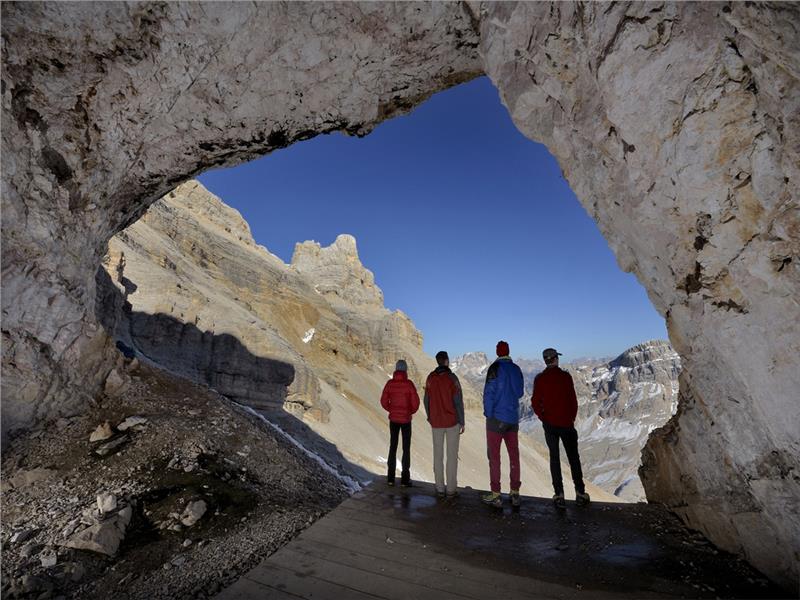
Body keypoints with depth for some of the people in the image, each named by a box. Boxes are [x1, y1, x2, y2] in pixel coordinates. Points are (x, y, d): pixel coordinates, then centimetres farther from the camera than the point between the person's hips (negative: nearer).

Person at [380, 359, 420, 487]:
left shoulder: (390, 383, -6)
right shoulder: (409, 383, -15)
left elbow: (384, 401, -2)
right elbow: (415, 402, -13)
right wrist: (410, 412, 7)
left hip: (393, 419, 3)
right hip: (406, 419, -3)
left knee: (392, 447, 15)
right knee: (406, 449, 9)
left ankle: (390, 477, 20)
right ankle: (405, 479, 12)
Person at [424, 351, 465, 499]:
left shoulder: (430, 378, -1)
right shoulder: (452, 377, -15)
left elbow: (426, 400, 3)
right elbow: (458, 401, -14)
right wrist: (462, 422, -5)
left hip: (436, 422, 3)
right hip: (452, 421, -3)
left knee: (438, 454, 12)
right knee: (452, 455, 7)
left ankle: (440, 488, 18)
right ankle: (451, 489, 14)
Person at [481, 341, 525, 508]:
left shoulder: (496, 367, -13)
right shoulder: (516, 369, 4)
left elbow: (489, 392, -16)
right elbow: (520, 393, 13)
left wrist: (488, 413, -5)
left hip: (496, 418, -6)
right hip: (513, 419, 6)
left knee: (494, 456, 3)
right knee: (514, 456, 14)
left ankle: (495, 495, 8)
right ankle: (515, 494, 21)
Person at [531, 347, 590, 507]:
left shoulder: (539, 379, -5)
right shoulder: (565, 376, -9)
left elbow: (535, 402, -6)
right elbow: (573, 400, -6)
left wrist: (543, 418, 8)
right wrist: (572, 418, 7)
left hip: (549, 424, 1)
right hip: (566, 422, -1)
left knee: (554, 457, 9)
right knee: (573, 457, 13)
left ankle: (559, 494, 11)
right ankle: (580, 492, 18)